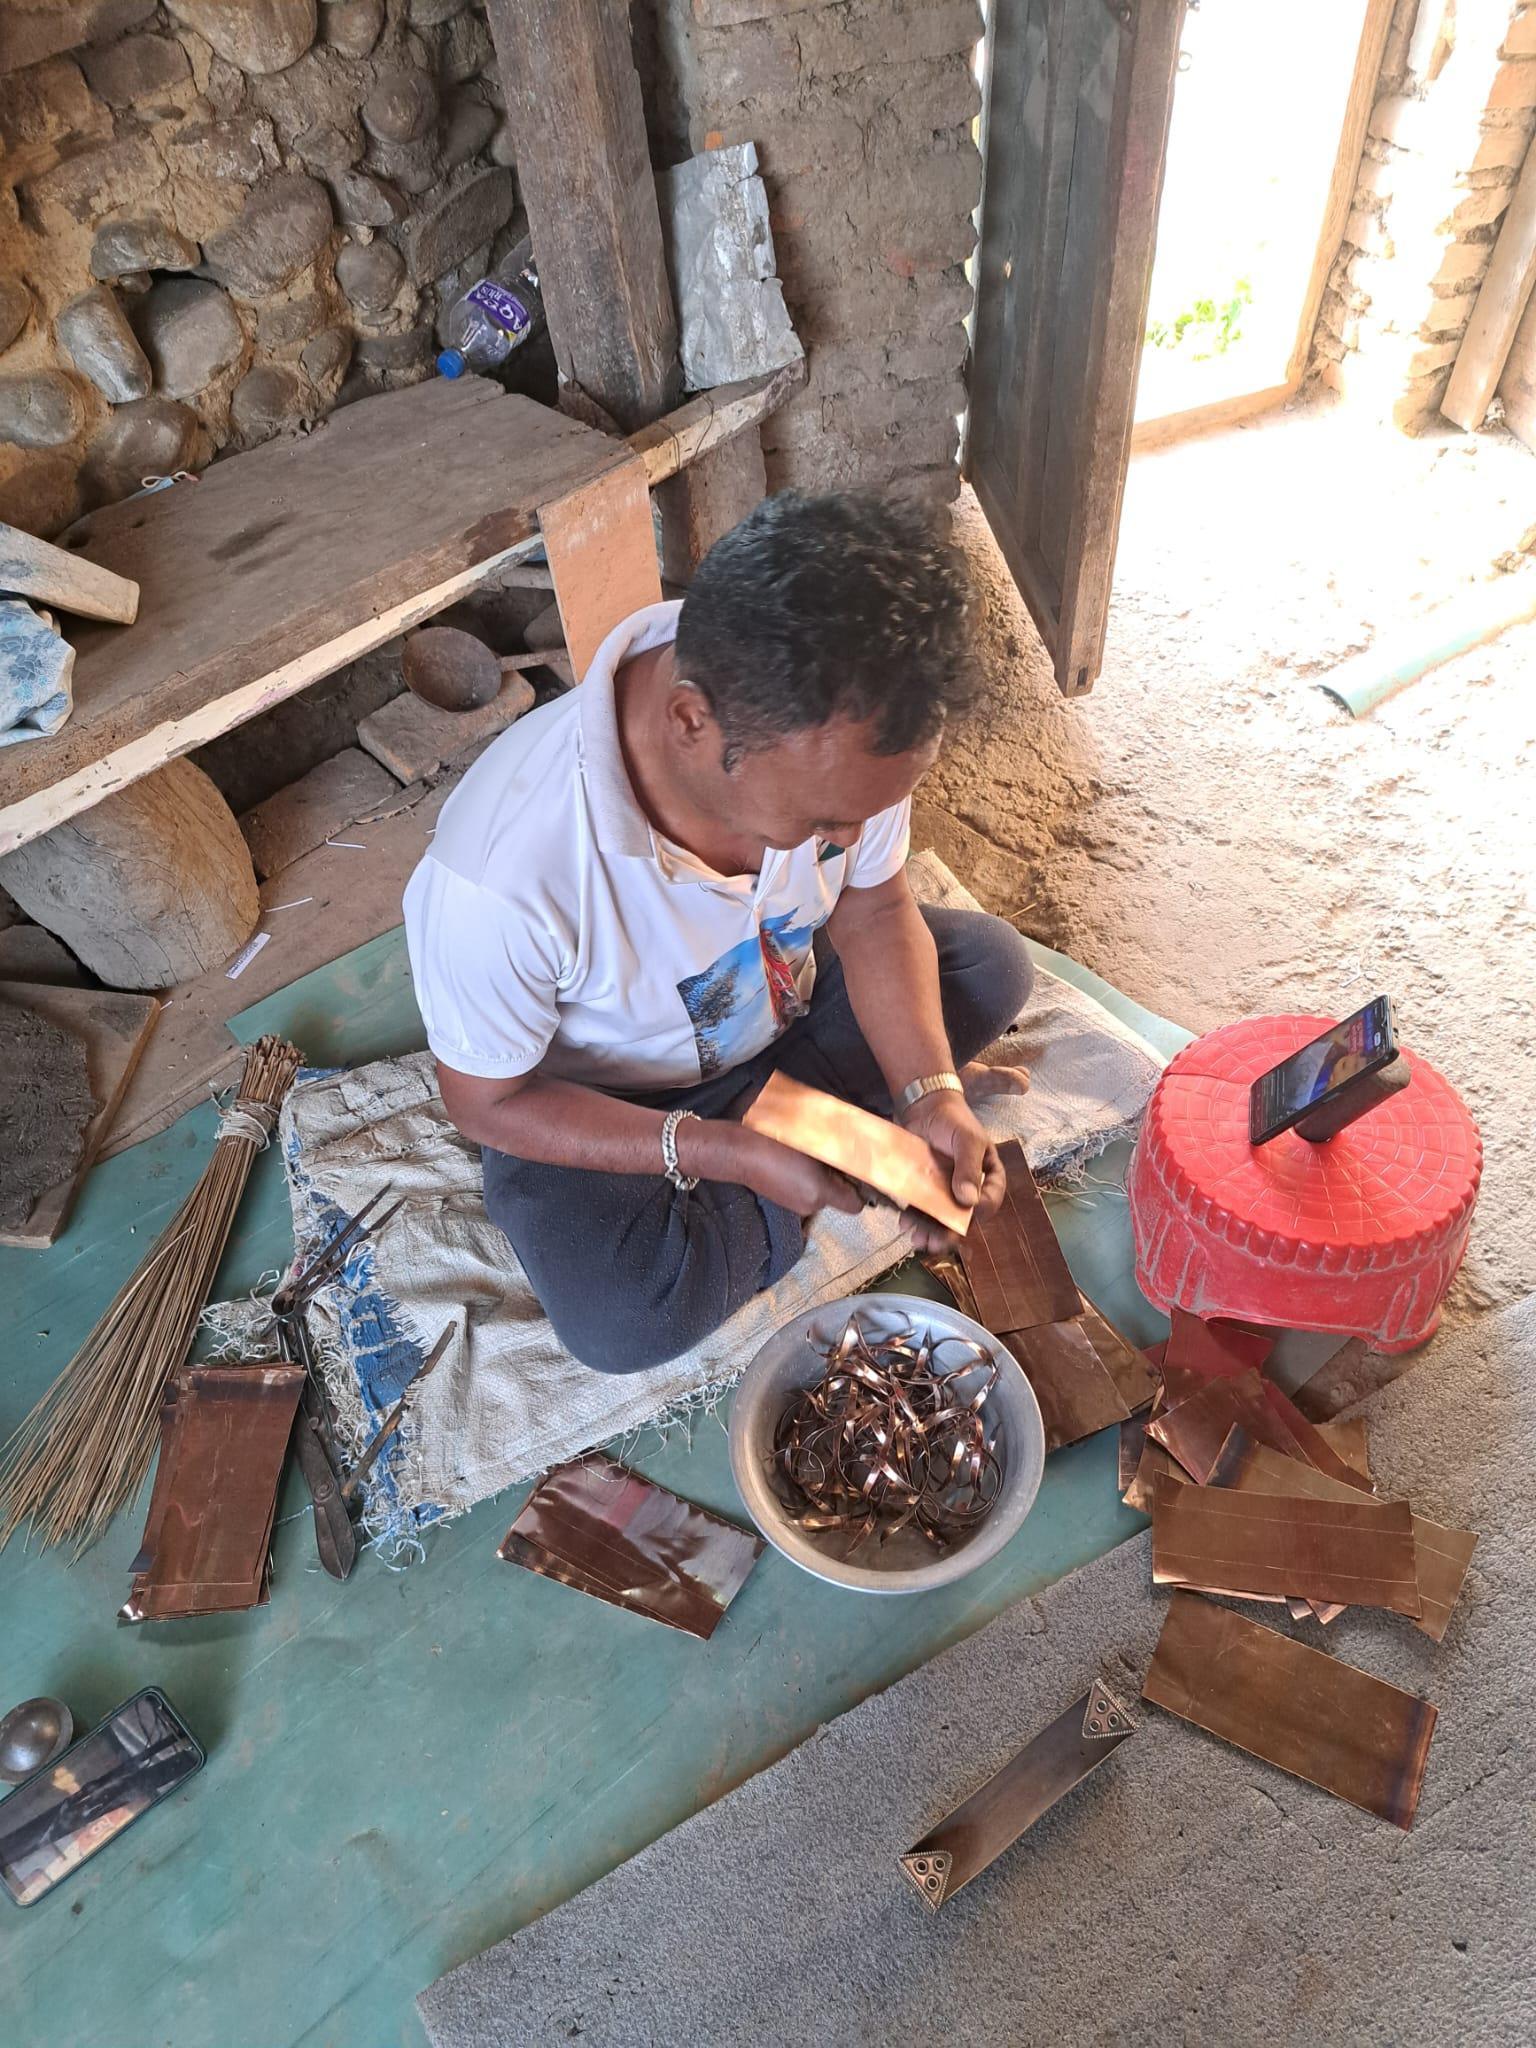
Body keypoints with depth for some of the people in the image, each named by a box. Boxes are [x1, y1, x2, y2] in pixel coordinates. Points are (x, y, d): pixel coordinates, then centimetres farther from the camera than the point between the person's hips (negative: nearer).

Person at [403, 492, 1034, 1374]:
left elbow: (874, 912, -7)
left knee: (993, 961, -5)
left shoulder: (841, 738, -25)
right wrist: (725, 1155, -30)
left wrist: (930, 1093, -22)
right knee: (628, 1325, -27)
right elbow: (488, 1101, -22)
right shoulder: (500, 874, -39)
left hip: (778, 1002, 4)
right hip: (599, 1101, -3)